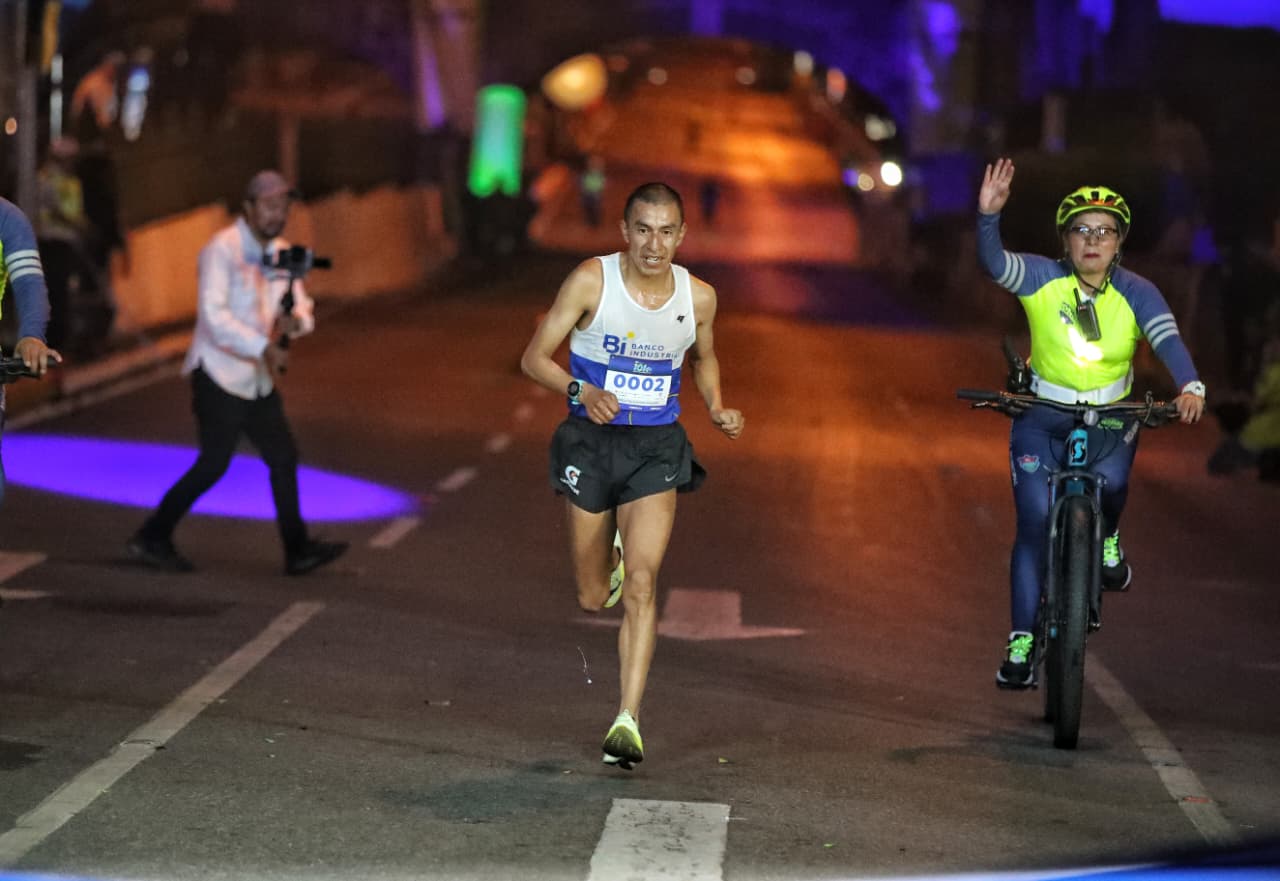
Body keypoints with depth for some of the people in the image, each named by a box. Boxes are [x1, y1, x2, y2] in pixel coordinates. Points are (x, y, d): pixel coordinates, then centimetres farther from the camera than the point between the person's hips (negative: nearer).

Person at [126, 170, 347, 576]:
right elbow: (213, 315, -24)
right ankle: (151, 539, 5)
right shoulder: (223, 249, -15)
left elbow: (301, 305, 11)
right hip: (219, 375, -8)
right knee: (213, 463, -6)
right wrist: (265, 348, -30)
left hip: (258, 378, 8)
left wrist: (295, 320, -15)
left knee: (283, 457, 6)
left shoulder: (280, 253, 11)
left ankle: (298, 550, 11)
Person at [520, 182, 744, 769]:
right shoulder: (591, 281, -12)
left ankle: (628, 720, -15)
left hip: (656, 450, 0)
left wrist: (717, 411, 0)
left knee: (641, 584, -16)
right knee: (593, 598, 10)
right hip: (592, 441, 0)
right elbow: (535, 358, -10)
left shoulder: (698, 296, -3)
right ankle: (612, 553, 48)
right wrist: (582, 392, -29)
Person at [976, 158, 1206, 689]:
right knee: (1035, 521, -10)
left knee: (1110, 479, -30)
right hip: (1043, 415, 0)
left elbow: (1168, 340, -24)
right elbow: (994, 263, -27)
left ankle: (1107, 537, 6)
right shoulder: (1042, 279, -11)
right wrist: (988, 215, -48)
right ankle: (1022, 642, -3)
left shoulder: (1136, 294, -10)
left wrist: (1189, 388, -44)